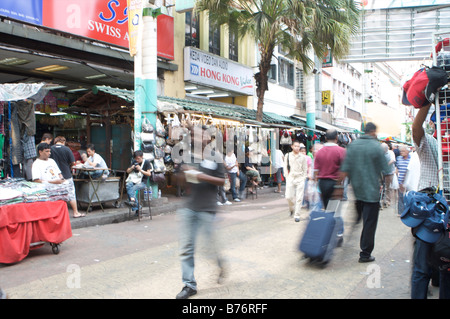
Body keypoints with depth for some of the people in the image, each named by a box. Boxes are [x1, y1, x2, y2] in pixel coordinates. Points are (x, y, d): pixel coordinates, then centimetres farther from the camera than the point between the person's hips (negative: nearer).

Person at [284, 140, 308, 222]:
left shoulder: (303, 157, 5)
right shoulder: (287, 156, 6)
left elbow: (305, 169, 9)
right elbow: (285, 167, 9)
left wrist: (303, 178, 1)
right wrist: (287, 177, 0)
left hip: (300, 179, 0)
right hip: (290, 178, 1)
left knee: (299, 198, -4)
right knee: (288, 197, -6)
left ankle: (297, 215, 3)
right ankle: (292, 209, 24)